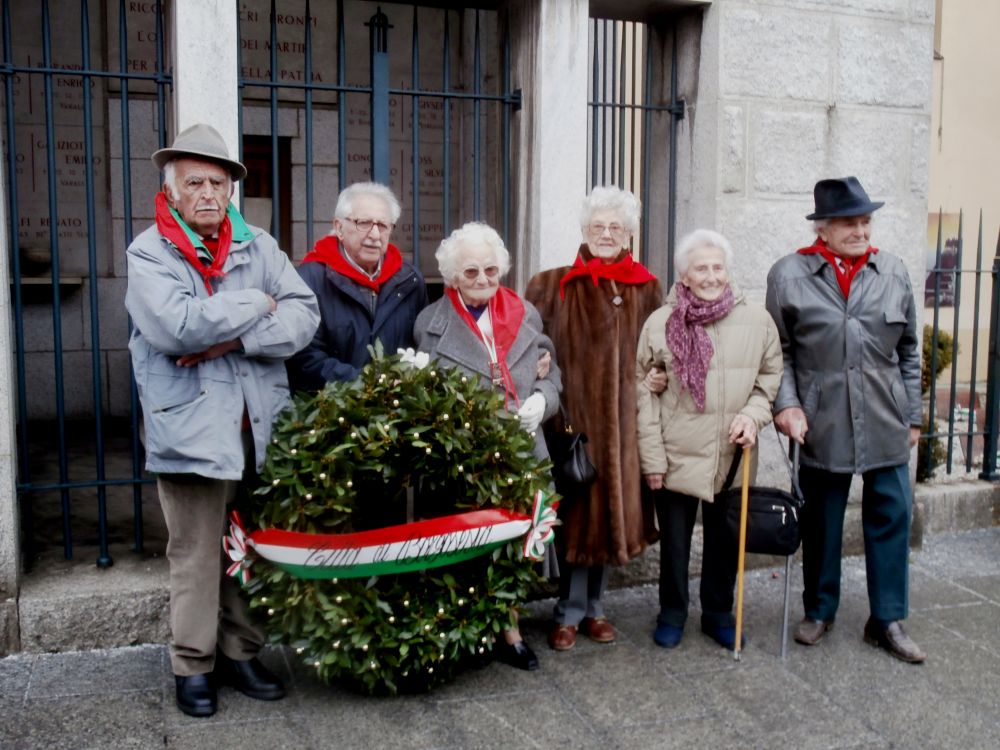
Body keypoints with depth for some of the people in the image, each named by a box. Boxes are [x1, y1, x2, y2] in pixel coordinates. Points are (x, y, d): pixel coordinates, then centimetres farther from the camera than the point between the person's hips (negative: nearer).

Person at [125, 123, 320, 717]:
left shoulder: (259, 246, 10)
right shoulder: (149, 252, -2)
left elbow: (304, 316, -2)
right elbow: (177, 326, -19)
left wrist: (232, 339, -15)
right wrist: (255, 305, -8)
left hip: (259, 426, 4)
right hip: (191, 428, -4)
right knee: (196, 556, 4)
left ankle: (241, 653, 28)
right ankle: (194, 665, 21)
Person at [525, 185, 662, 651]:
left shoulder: (647, 289, 9)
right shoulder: (552, 286, 3)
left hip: (623, 418, 3)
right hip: (572, 414, -2)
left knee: (610, 505, 10)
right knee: (575, 511, 1)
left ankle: (593, 606, 25)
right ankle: (570, 610, 15)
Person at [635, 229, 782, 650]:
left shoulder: (757, 320, -2)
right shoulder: (660, 323, -7)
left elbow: (771, 376, 11)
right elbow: (644, 391, -4)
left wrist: (754, 414, -8)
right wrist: (652, 457, -6)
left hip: (731, 456, 2)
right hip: (676, 455, -2)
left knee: (725, 539, 15)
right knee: (674, 540, 11)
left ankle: (718, 613, 35)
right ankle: (672, 613, 31)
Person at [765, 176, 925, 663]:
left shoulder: (893, 273, 6)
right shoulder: (789, 275, -2)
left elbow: (908, 352, 11)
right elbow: (779, 351, 2)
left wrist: (912, 416, 10)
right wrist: (786, 403, -10)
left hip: (885, 424, 2)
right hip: (822, 425, -2)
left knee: (890, 519, 7)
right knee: (820, 522, 10)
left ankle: (886, 621, 22)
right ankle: (819, 611, 29)